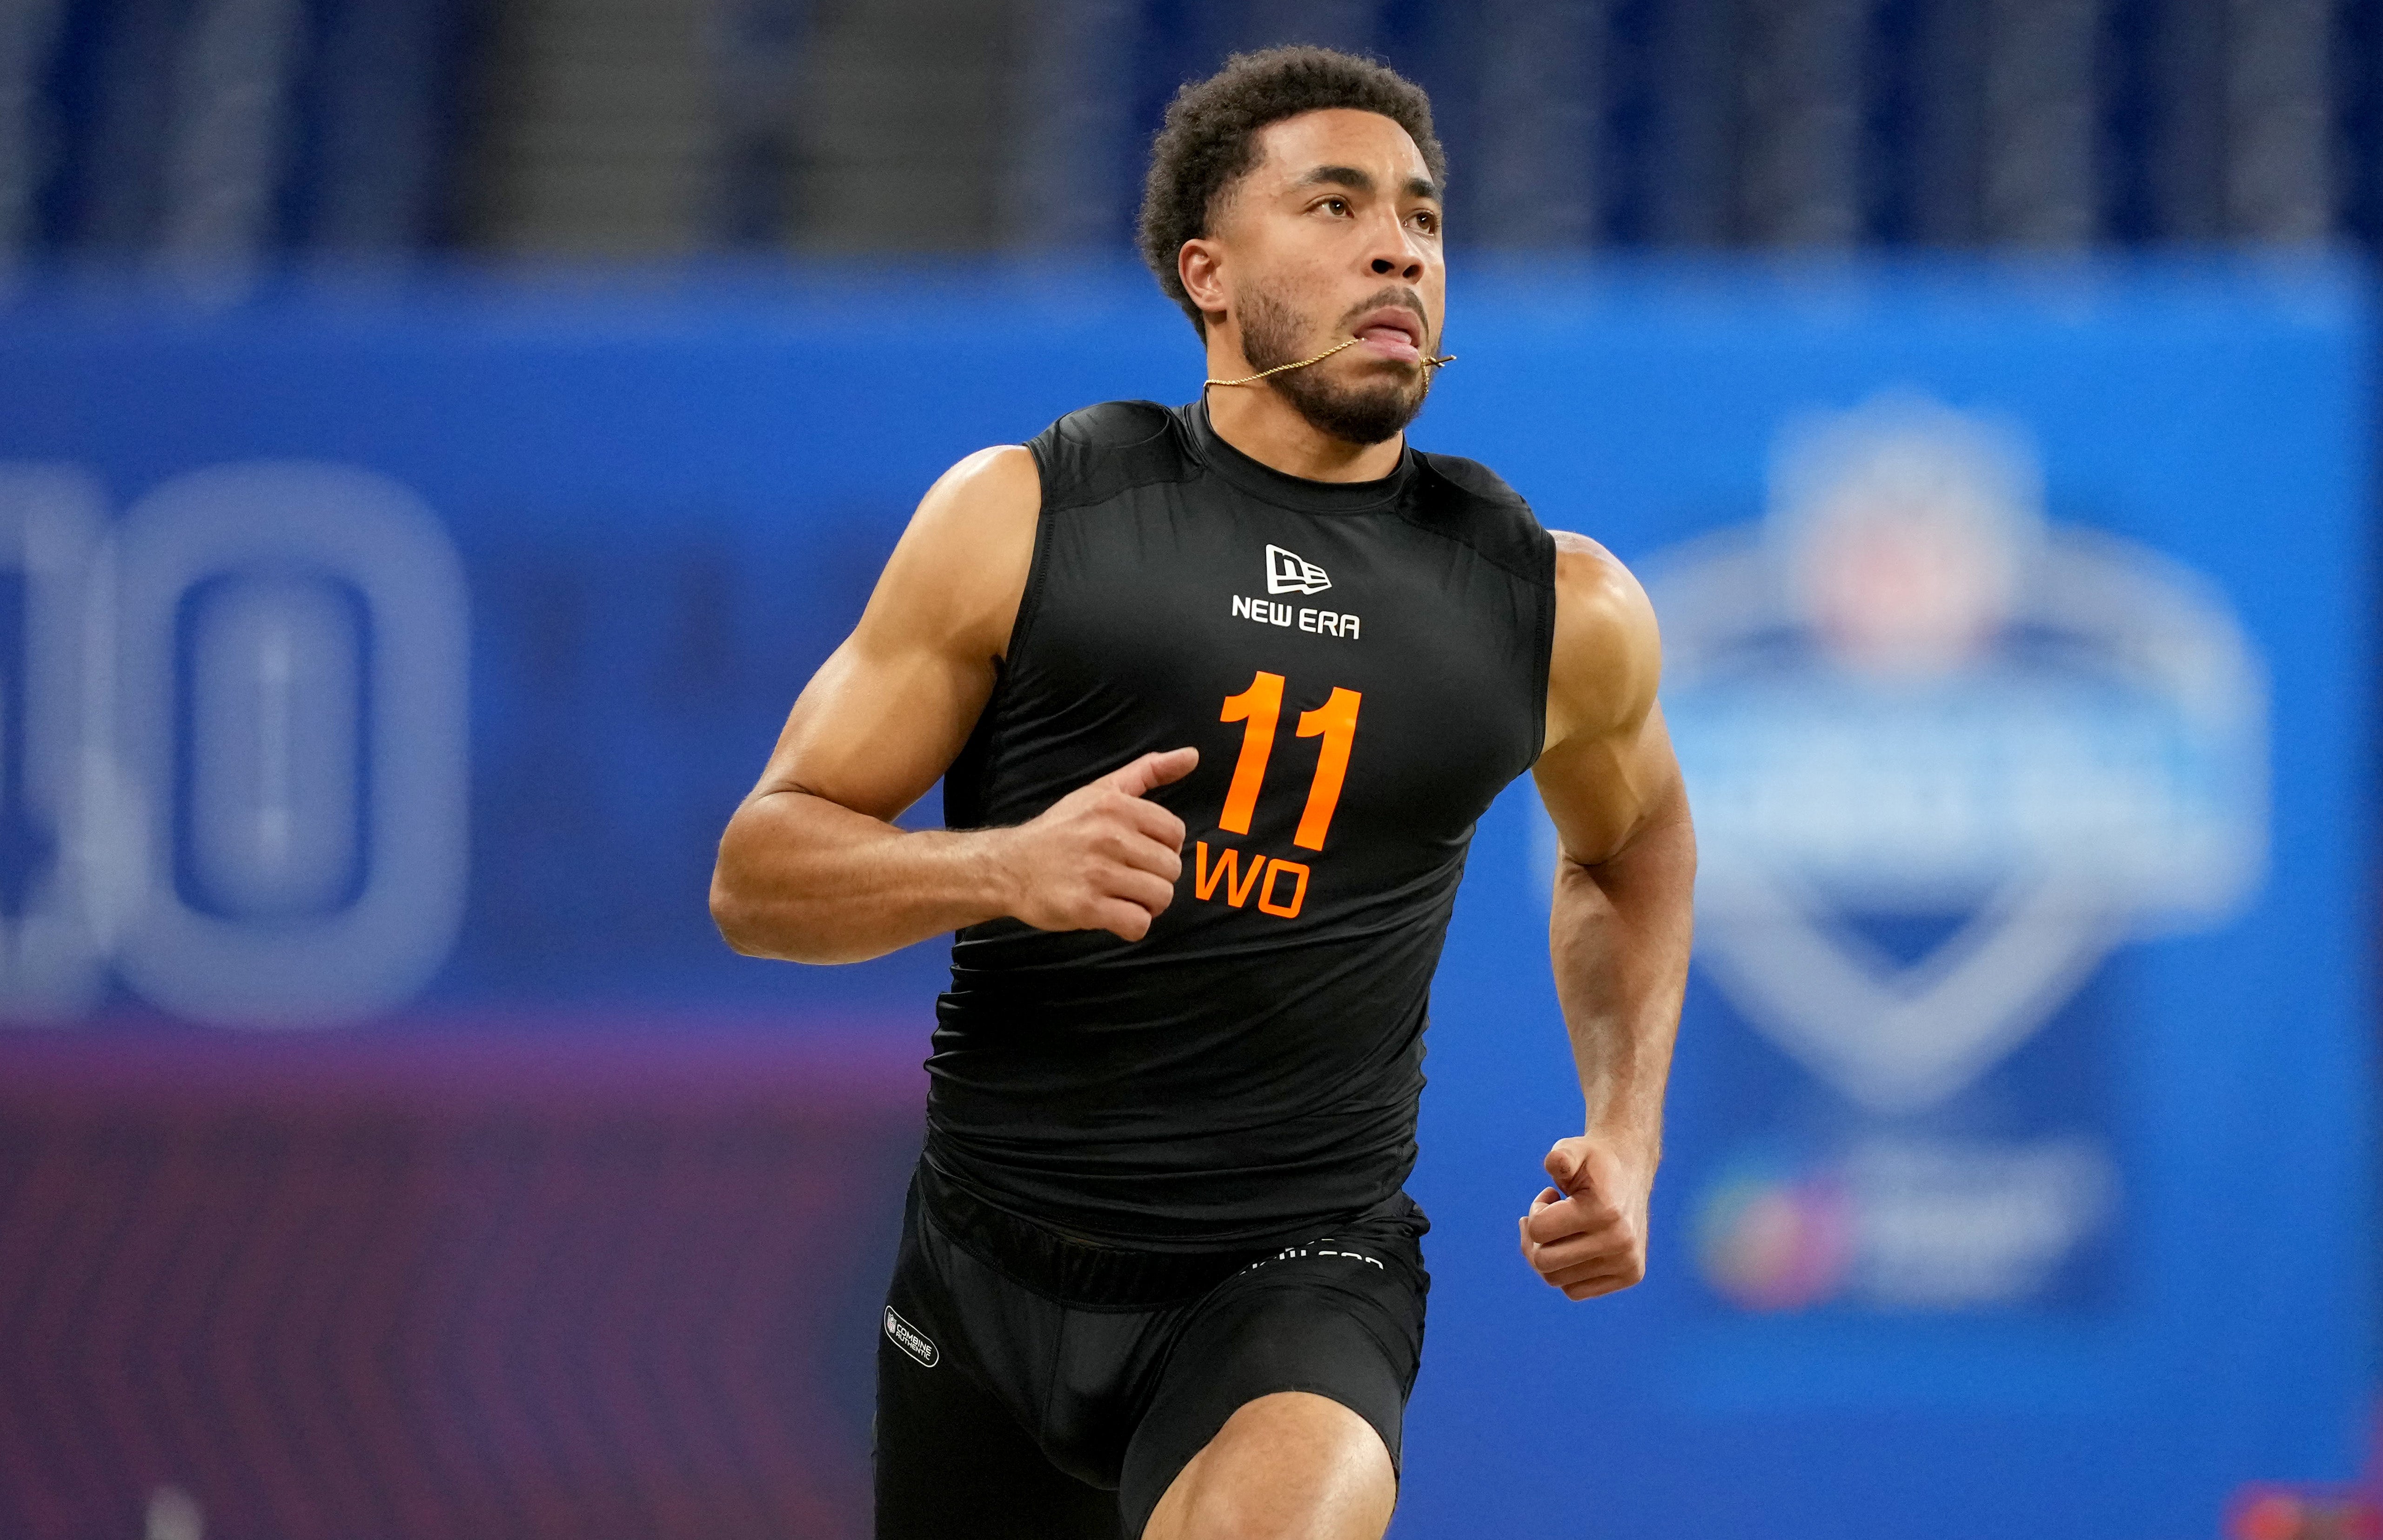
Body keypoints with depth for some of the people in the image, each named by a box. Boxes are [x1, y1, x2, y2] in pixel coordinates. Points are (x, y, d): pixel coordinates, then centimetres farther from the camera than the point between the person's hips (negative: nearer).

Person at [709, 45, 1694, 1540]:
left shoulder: (1560, 611, 3)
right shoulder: (1022, 517, -2)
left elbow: (1633, 843, 26)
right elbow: (760, 875, -3)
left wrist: (1627, 1132, 13)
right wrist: (1005, 869, -21)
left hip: (1301, 1274, -1)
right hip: (997, 1262, 2)